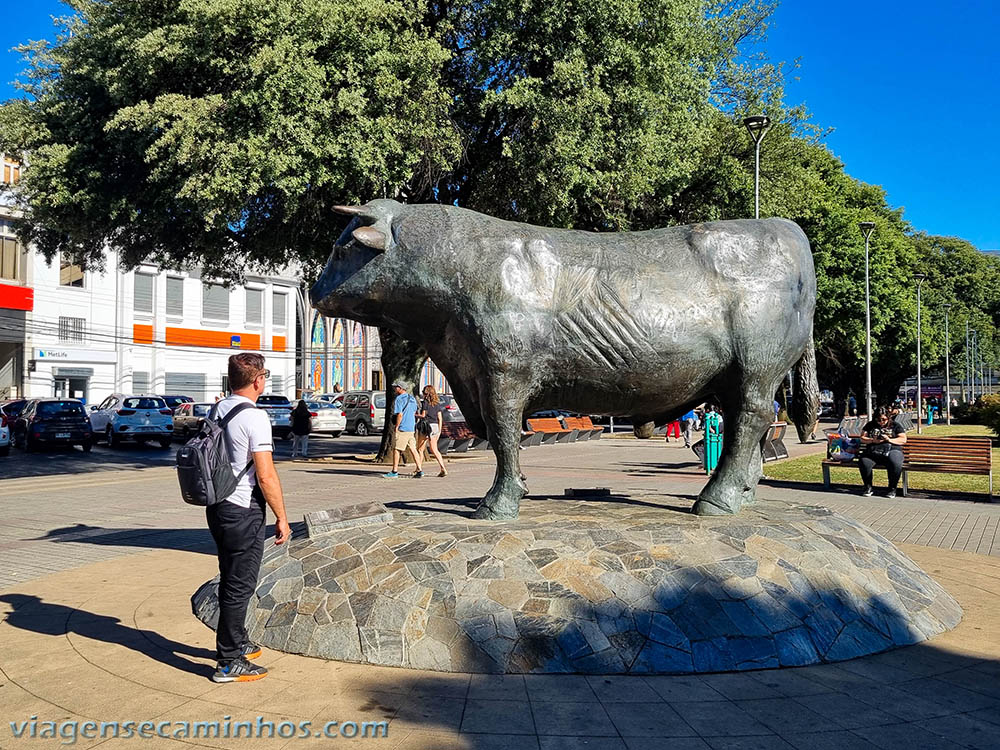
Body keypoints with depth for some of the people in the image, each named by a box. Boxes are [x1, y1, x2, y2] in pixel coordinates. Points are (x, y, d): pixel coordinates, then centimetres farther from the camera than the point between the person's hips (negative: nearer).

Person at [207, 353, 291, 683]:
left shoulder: (217, 410, 9)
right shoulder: (254, 417, -18)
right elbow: (266, 476, -20)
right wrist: (282, 518, -12)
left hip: (217, 506, 9)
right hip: (244, 511, -9)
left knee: (230, 580, 22)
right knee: (240, 586, 1)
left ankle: (236, 642, 38)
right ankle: (229, 663, 10)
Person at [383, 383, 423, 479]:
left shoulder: (399, 399, -12)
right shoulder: (412, 399, 14)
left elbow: (400, 414, -20)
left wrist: (396, 427, -13)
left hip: (401, 428, -8)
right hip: (411, 428, 8)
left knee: (396, 449, 1)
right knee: (413, 449, 7)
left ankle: (394, 472, 4)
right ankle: (420, 471, 4)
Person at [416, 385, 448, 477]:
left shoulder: (425, 402, -8)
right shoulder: (437, 404, 10)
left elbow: (423, 415, -12)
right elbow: (440, 418, 10)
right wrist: (439, 431, 14)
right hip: (435, 427, 6)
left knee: (420, 449, 8)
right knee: (434, 450, 9)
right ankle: (443, 469, -2)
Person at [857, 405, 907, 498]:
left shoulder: (895, 425, 16)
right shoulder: (870, 425, 21)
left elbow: (903, 440, 7)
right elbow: (862, 438, 15)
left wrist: (889, 440, -8)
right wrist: (873, 440, -4)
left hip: (892, 450, -1)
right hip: (873, 451, 2)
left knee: (895, 465, -35)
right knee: (863, 463, -31)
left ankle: (892, 488, -13)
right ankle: (868, 487, -10)